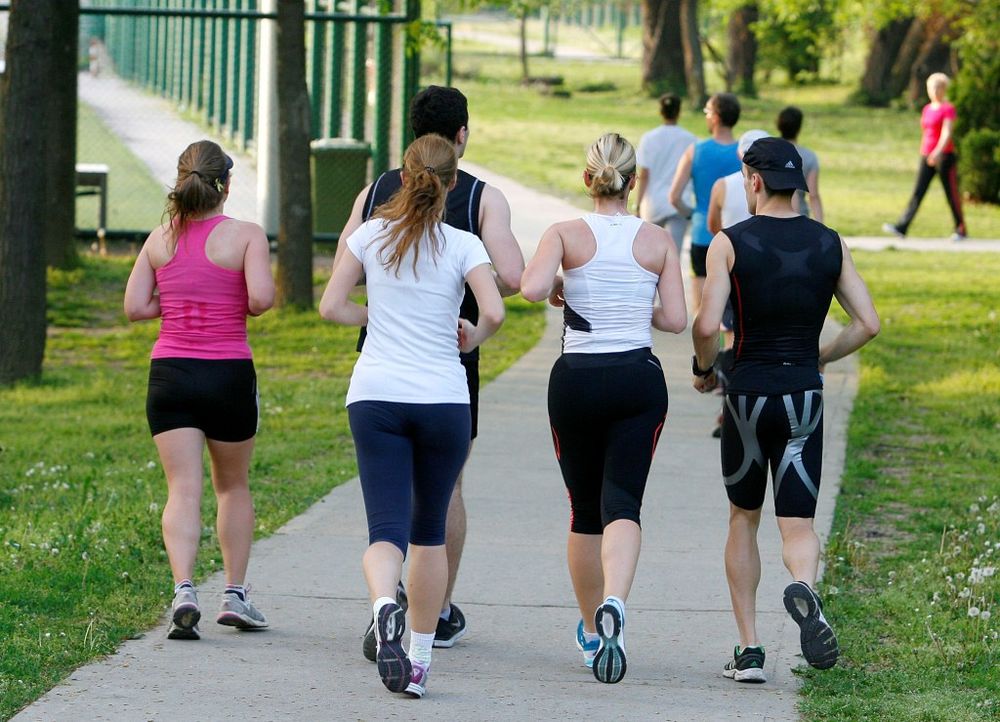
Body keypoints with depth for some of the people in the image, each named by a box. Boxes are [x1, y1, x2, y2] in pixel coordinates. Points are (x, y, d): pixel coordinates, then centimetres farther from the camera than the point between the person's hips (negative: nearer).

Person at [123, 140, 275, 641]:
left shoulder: (160, 239, 4)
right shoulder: (245, 236, -6)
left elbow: (134, 307, 0)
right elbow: (261, 298, -18)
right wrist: (241, 306, 4)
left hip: (170, 372, 1)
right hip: (229, 373, -1)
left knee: (183, 489, -4)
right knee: (233, 485, 18)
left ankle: (184, 589, -23)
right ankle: (235, 594, 19)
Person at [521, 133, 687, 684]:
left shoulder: (566, 234, -3)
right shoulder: (658, 240, 2)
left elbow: (532, 288, -20)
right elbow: (676, 319, -1)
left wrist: (556, 288, 2)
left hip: (577, 380, 0)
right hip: (639, 379, 0)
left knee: (584, 510, 14)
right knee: (622, 502, -7)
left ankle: (590, 628, 27)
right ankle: (613, 604, -35)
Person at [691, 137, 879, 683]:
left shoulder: (730, 243, -6)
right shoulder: (830, 244, 3)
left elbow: (707, 325, -15)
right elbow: (868, 324, 1)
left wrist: (703, 369, 5)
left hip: (748, 395, -1)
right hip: (805, 396, 1)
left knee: (743, 520, 17)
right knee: (797, 525, 2)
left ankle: (748, 651, 11)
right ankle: (803, 588, -34)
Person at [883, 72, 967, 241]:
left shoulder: (948, 109, -8)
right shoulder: (927, 109, 14)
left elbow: (947, 133, -19)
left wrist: (938, 152, -31)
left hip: (944, 156, -6)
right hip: (927, 157, 6)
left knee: (952, 194, 2)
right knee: (918, 192, -3)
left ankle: (961, 230, 14)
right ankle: (901, 227, -13)